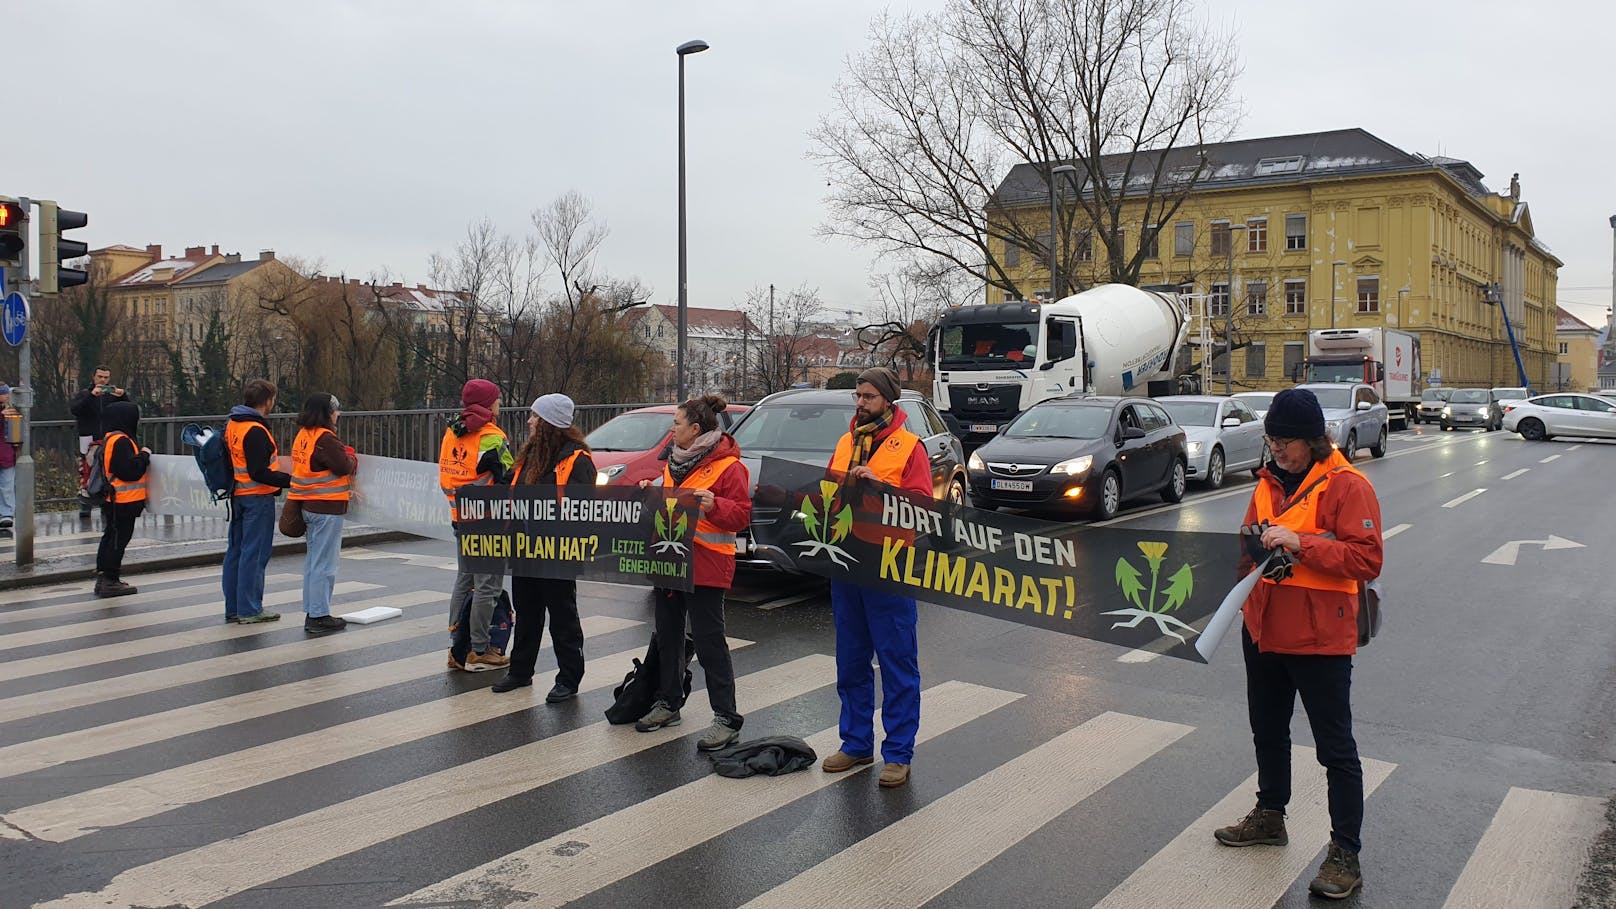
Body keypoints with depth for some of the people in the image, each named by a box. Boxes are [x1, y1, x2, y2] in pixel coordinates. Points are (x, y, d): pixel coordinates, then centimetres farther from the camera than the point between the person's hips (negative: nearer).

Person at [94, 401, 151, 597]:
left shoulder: (111, 439, 15)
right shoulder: (120, 441, -18)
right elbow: (130, 470, -24)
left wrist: (142, 457, 9)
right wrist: (144, 455, -11)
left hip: (114, 501, 11)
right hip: (123, 500, -11)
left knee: (111, 538, 16)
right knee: (118, 539, -4)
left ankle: (103, 578, 23)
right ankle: (110, 581, 1)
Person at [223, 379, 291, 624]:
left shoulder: (232, 425, 11)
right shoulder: (256, 431, -18)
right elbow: (259, 473, -22)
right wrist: (290, 480, -21)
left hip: (238, 495, 9)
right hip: (258, 498, -9)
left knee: (236, 551, 13)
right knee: (254, 553, -3)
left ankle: (233, 608, 20)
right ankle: (249, 610, 2)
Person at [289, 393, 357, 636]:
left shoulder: (302, 435, 11)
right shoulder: (325, 438, -17)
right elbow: (345, 467, -18)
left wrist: (344, 455, 4)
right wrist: (352, 457, 3)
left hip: (308, 506, 9)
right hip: (327, 508, -9)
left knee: (314, 560, 16)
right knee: (324, 564, -3)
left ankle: (311, 612, 22)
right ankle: (320, 616, 1)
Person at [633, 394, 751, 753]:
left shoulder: (728, 466, -12)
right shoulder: (675, 460, 13)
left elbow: (741, 516, -15)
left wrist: (714, 505, -32)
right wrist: (651, 492, 6)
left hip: (705, 565, -8)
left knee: (709, 641, -6)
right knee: (668, 636, 16)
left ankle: (727, 718, 0)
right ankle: (668, 703, 31)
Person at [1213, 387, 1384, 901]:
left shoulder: (1347, 486, -14)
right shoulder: (1269, 482, 9)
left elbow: (1367, 560, -21)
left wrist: (1299, 543, -27)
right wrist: (1251, 545, -3)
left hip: (1320, 638, -8)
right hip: (1263, 630, 8)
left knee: (1335, 748, 2)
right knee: (1268, 730, 22)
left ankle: (1345, 854, 12)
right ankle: (1269, 817, 41)